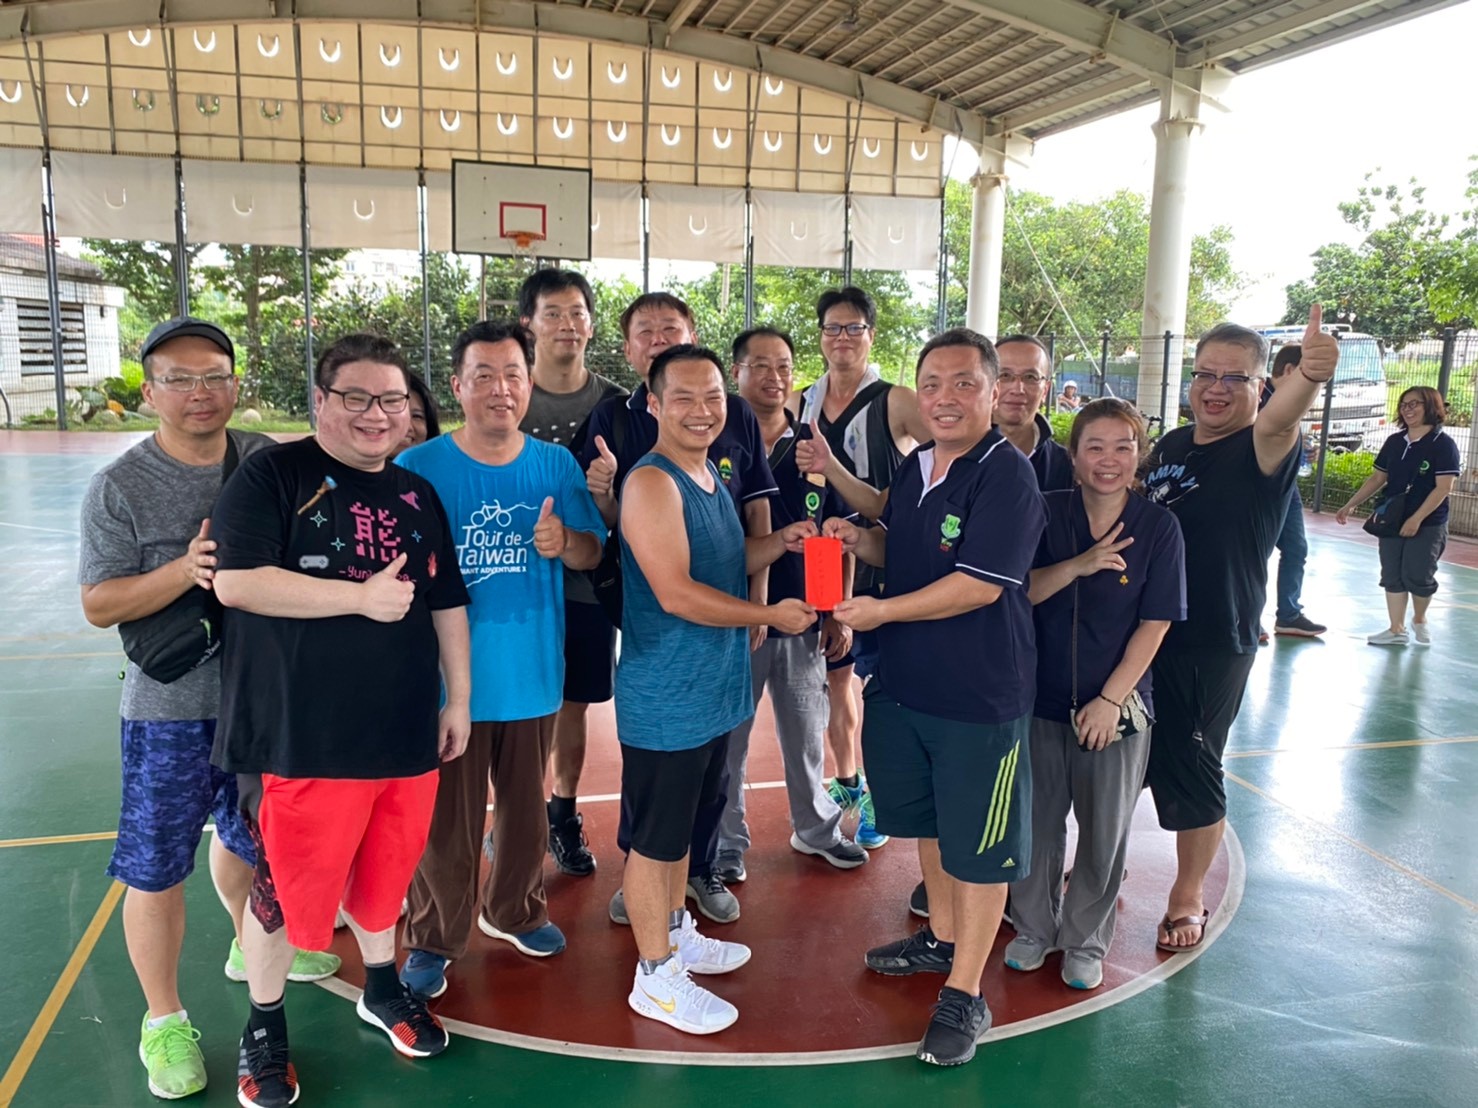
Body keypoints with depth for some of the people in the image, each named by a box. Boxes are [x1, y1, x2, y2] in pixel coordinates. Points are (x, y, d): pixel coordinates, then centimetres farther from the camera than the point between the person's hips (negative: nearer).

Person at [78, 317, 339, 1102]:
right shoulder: (120, 487, -10)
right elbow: (98, 605, -11)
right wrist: (183, 572, -26)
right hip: (171, 710, -3)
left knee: (248, 835, 24)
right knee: (155, 869, 5)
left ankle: (250, 947, 49)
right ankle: (163, 1019, 26)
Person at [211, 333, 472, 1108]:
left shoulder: (417, 494, 9)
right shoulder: (271, 475, -7)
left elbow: (447, 604, 14)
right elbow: (236, 581, -18)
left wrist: (457, 698, 11)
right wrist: (362, 596, -19)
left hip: (405, 730, 5)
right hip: (300, 737, -4)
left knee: (383, 869, 19)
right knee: (286, 883, 8)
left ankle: (381, 988, 43)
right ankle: (263, 1025, 32)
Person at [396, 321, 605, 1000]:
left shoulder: (556, 465, 0)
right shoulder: (418, 469, -8)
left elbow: (592, 554, 0)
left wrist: (564, 541, -22)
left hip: (532, 670, 3)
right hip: (449, 676, -3)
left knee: (527, 806, 19)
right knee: (446, 820, 5)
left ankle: (514, 912, 42)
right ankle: (433, 941, 27)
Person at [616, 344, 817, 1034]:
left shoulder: (709, 477, 10)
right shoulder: (652, 483, -19)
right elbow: (675, 593, -25)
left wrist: (779, 542, 3)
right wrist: (772, 615, -17)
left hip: (713, 691, 9)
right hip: (664, 700, -9)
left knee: (682, 823, 24)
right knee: (655, 837, 6)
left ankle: (675, 933, 42)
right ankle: (655, 977, 22)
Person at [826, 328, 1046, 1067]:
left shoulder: (1007, 475, -18)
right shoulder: (913, 468, 7)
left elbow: (980, 584, -24)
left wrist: (881, 612, -18)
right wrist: (859, 539, -1)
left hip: (980, 696, -8)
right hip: (904, 684, 8)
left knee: (979, 842, 6)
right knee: (927, 820, 23)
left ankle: (964, 995, 21)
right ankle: (942, 938, 44)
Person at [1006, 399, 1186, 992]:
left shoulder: (1158, 526, -6)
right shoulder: (1048, 512, -3)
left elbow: (1154, 624, -7)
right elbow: (1019, 592, -8)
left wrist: (1110, 700, -11)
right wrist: (1078, 565, -24)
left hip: (1117, 706, -1)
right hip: (1042, 698, 1)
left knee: (1105, 830, 11)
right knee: (1037, 821, 12)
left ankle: (1085, 941, 31)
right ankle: (1034, 928, 33)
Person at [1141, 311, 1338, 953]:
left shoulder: (1261, 451, -11)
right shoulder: (1169, 446, 7)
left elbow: (1279, 421, -37)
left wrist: (1309, 376, -58)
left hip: (1214, 646, -6)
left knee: (1190, 767, 5)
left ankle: (1188, 897, 28)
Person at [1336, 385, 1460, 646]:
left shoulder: (1443, 444, -10)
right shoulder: (1394, 442, 7)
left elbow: (1443, 488, -16)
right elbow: (1377, 479, 12)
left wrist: (1417, 519, -21)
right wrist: (1351, 505, 5)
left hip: (1427, 525, -5)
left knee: (1417, 576, -2)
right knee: (1392, 576, 5)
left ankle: (1420, 620, 26)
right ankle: (1396, 630, 13)